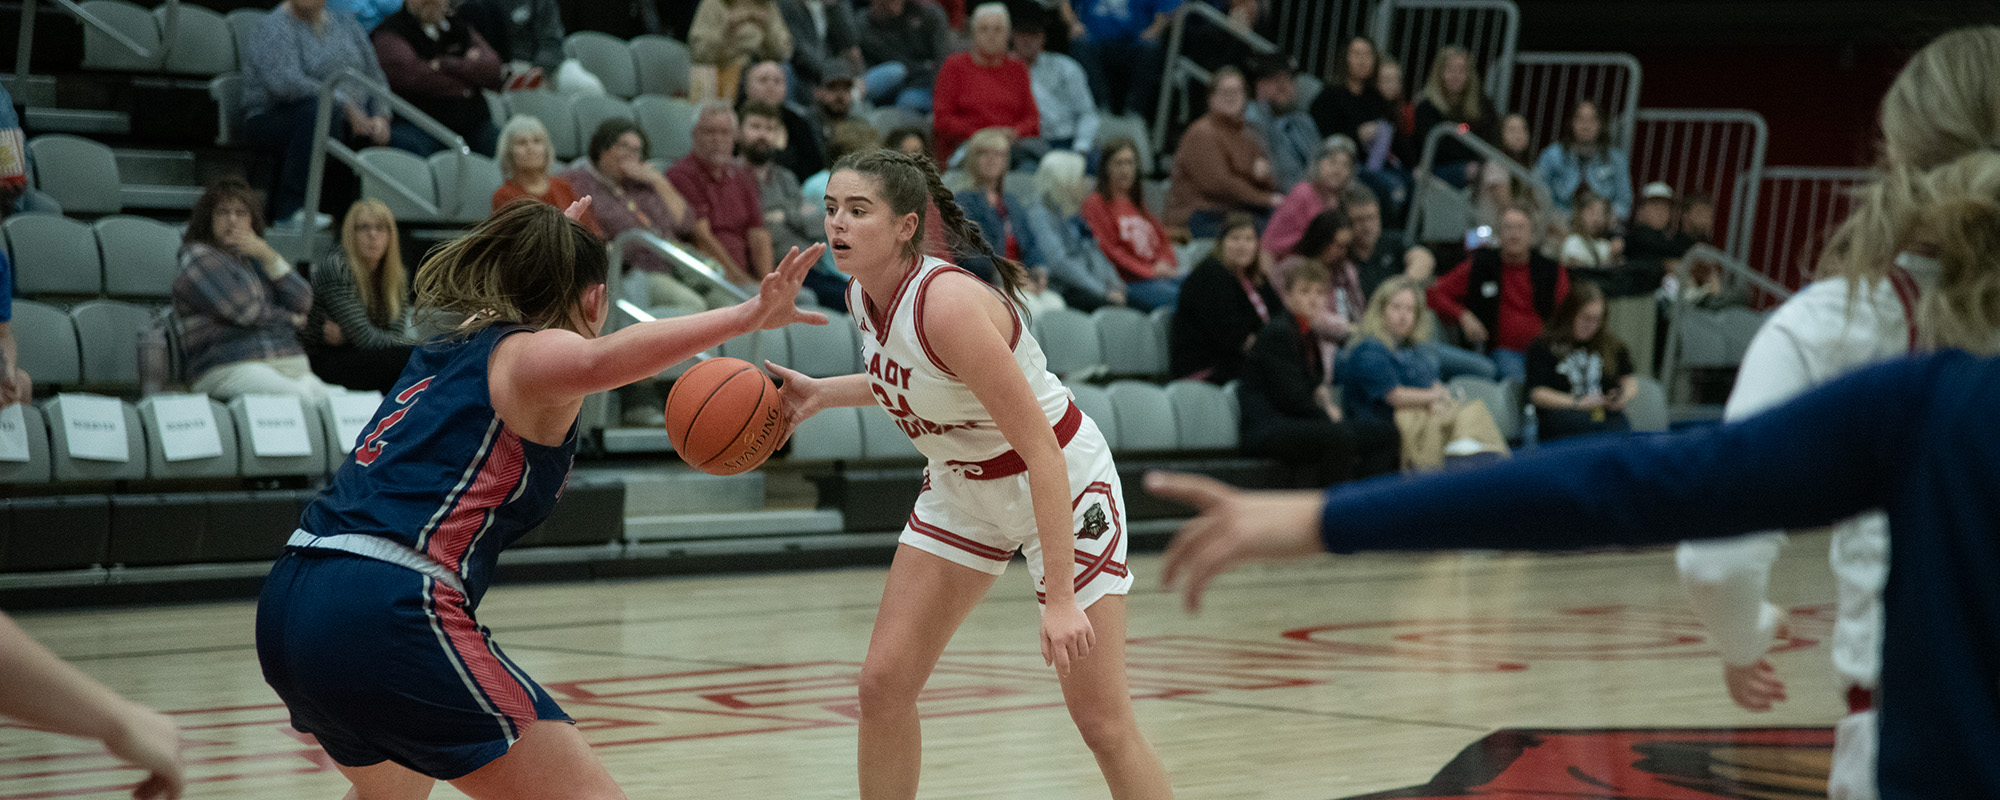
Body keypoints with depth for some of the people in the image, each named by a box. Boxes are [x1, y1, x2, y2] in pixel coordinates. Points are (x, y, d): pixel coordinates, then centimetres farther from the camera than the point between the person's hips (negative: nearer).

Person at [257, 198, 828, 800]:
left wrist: (537, 251, 56)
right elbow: (600, 360, -26)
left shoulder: (445, 352, 23)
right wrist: (744, 317, -34)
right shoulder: (528, 354, -2)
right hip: (390, 616, -10)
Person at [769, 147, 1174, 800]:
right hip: (961, 488, 8)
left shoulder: (947, 302, -31)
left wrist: (1059, 598, -34)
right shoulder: (863, 296, -8)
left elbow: (1042, 453, -31)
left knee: (1102, 720, -7)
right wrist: (821, 394, 2)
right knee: (883, 682, 1)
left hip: (1062, 484, -8)